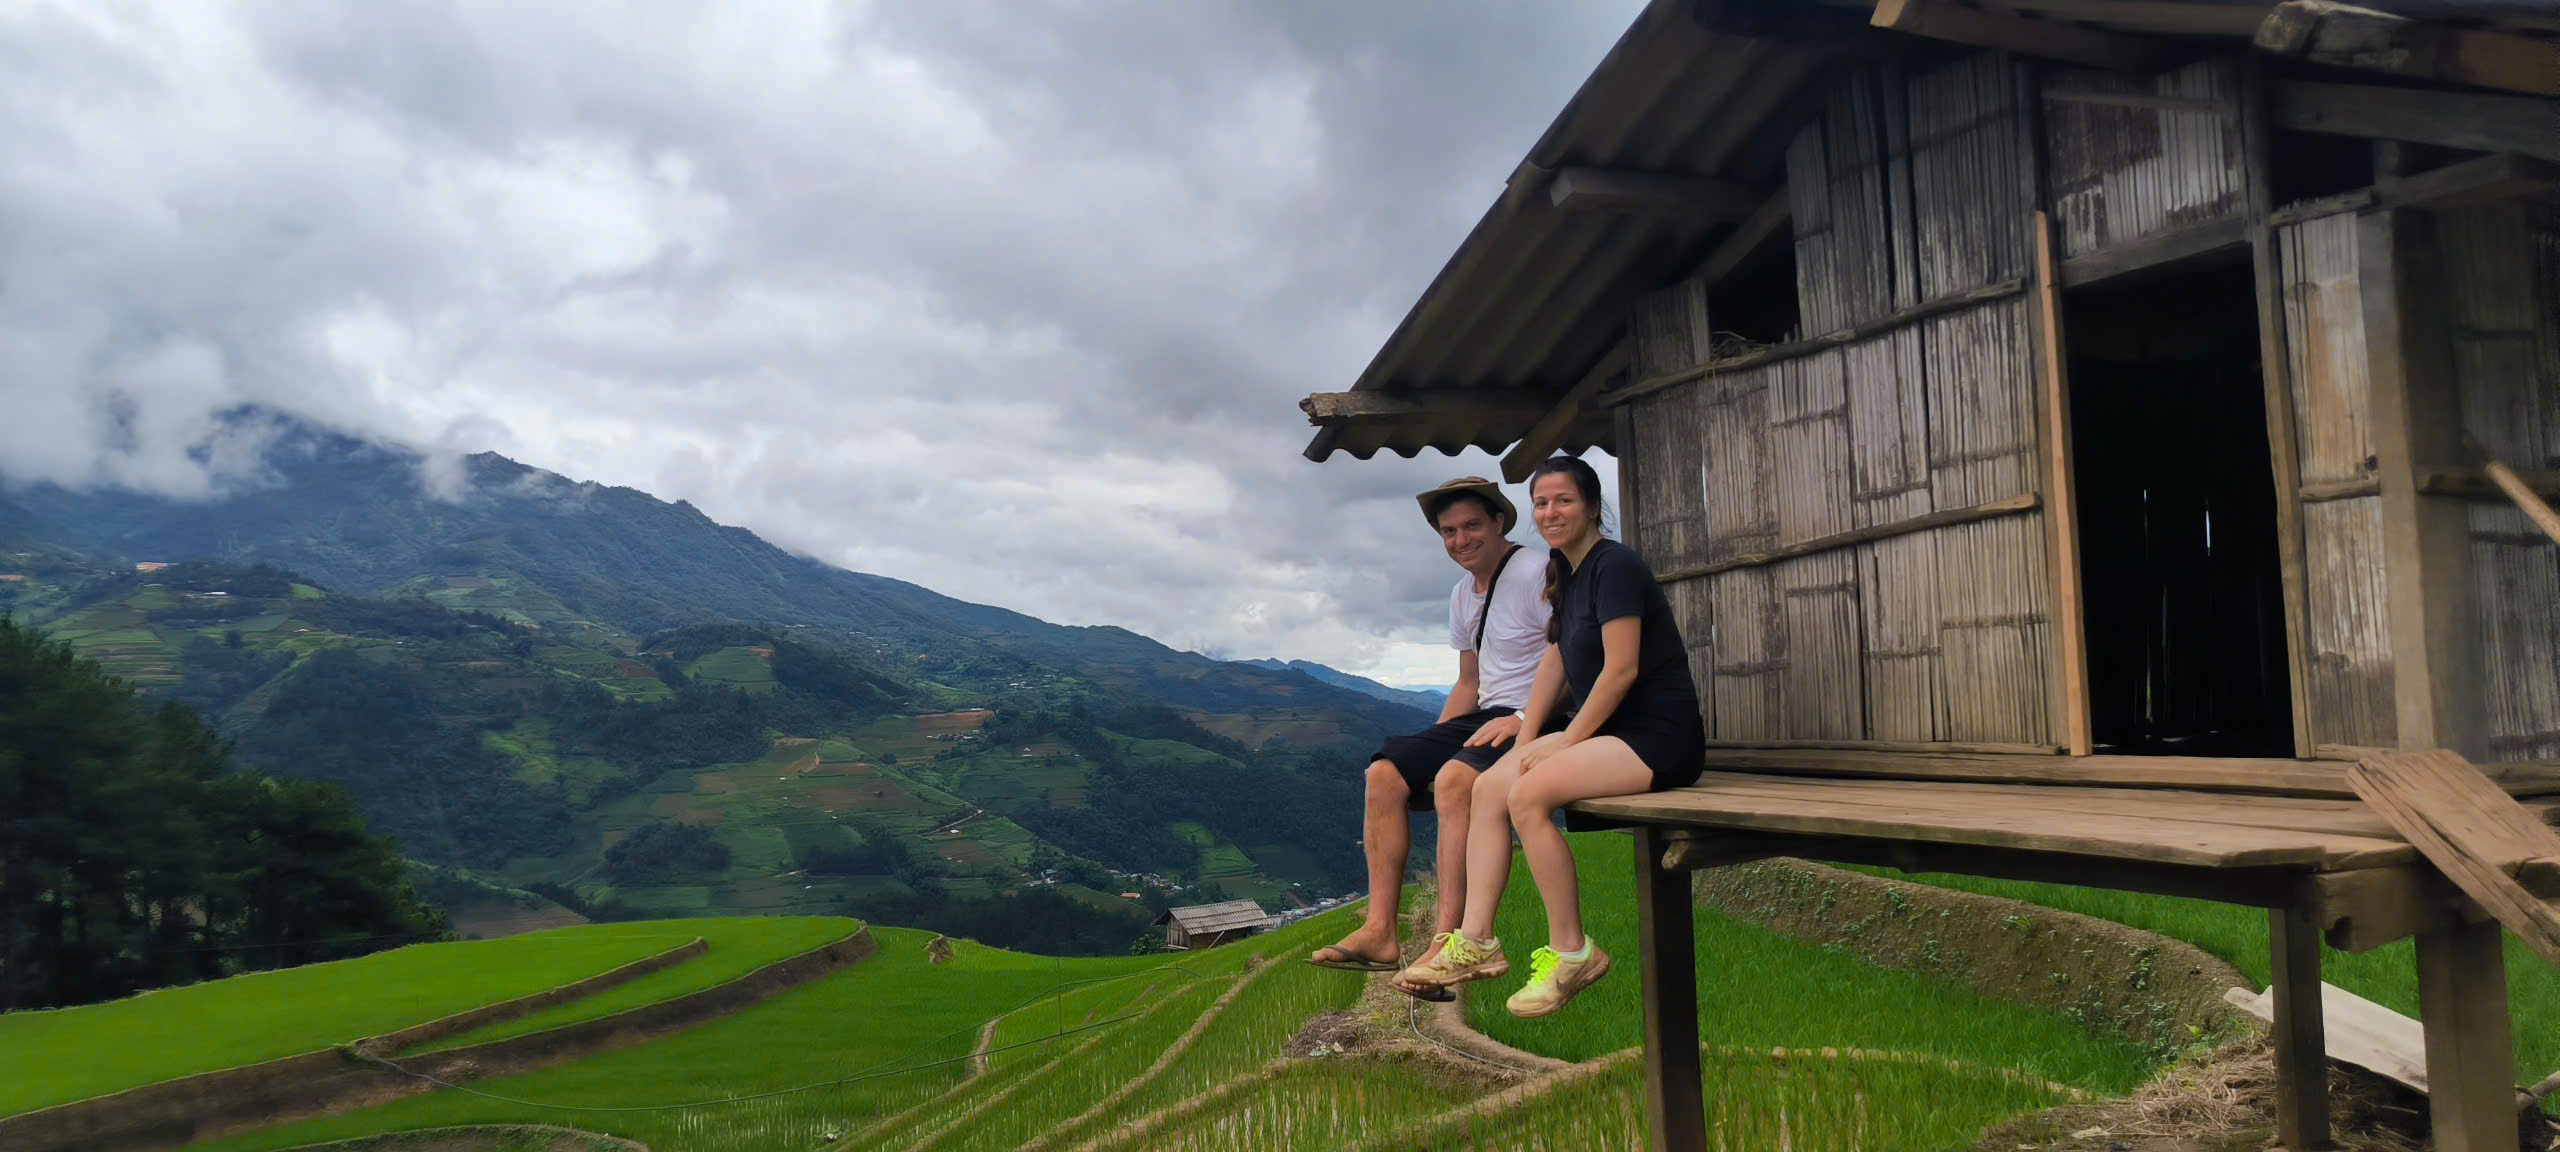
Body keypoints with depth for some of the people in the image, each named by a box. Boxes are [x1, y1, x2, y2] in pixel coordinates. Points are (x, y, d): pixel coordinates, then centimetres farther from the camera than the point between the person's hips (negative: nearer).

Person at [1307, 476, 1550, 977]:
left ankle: (1448, 944, -32)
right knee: (1384, 774, -6)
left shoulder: (1535, 575, -10)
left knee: (1453, 780, -33)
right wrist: (1429, 746, 11)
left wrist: (1523, 720, -25)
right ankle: (1379, 931, -10)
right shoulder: (1463, 594, 17)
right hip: (1484, 715, 9)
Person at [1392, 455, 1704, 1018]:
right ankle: (1475, 941, -4)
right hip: (1605, 731, 9)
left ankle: (1571, 951, -13)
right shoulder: (1566, 573, 15)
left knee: (1528, 793, -26)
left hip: (1658, 737, -9)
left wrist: (1566, 744, -15)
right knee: (1490, 785, -4)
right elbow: (1556, 661, 18)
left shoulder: (1614, 565, -14)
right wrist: (1525, 740, 9)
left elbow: (1621, 670, -19)